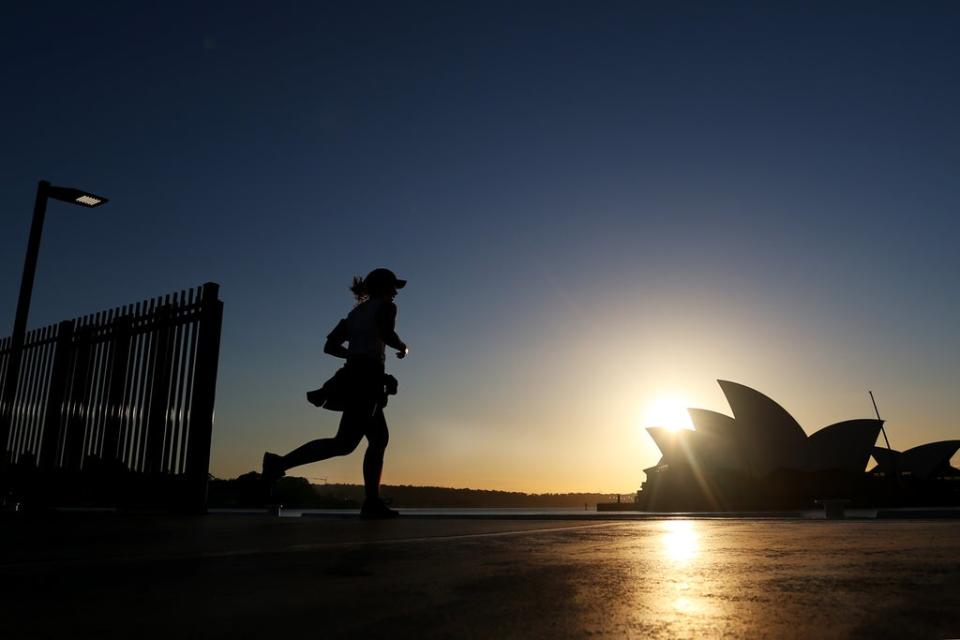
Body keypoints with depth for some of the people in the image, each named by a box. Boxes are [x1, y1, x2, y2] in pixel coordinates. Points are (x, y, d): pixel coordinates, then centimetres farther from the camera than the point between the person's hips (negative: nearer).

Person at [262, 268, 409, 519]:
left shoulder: (356, 312, 24)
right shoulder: (386, 306, 4)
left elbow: (330, 346, 19)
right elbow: (387, 334, -16)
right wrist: (402, 347, 4)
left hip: (354, 376, 9)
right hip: (367, 378, -9)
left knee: (379, 438, 11)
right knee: (345, 443, -16)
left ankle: (372, 502, 5)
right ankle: (280, 462, -22)